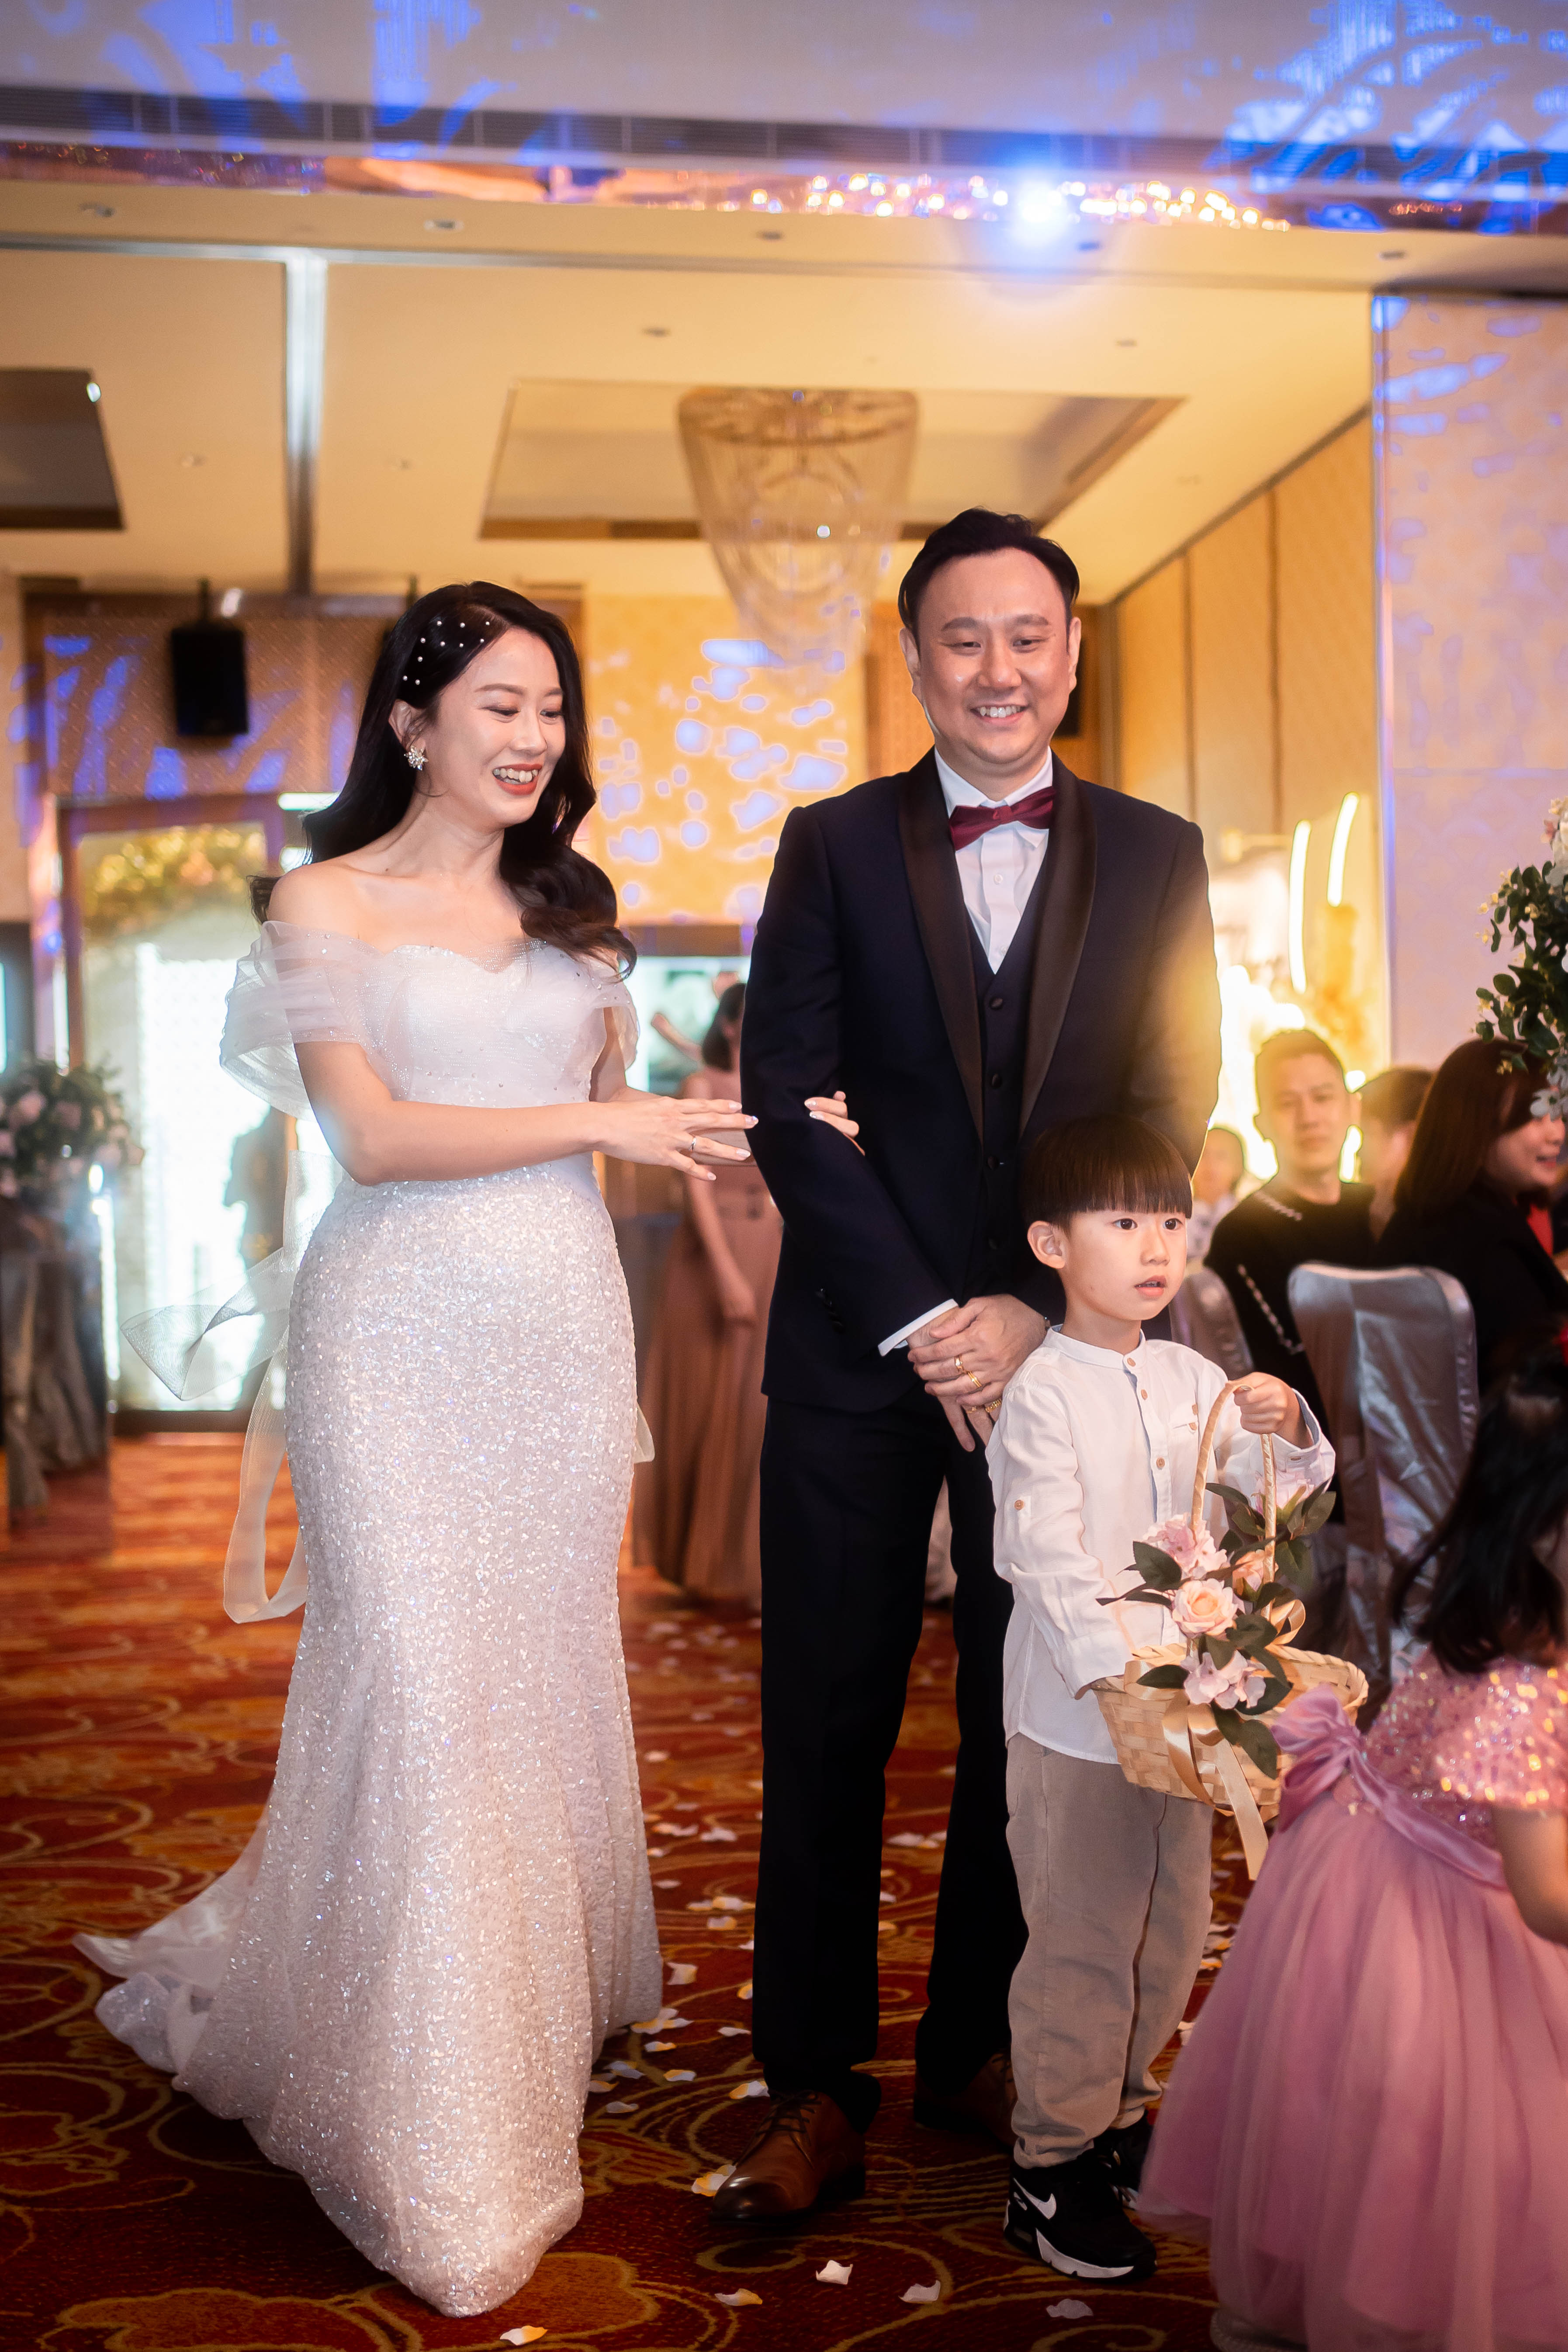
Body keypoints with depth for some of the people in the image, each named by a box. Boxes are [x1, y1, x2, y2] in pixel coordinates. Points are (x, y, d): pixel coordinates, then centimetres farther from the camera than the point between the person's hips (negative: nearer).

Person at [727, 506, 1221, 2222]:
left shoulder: (1157, 857, 6)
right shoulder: (832, 845, 4)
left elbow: (1172, 1115, 0)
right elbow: (788, 1107, -3)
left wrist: (1036, 1314, -12)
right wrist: (921, 1321, -12)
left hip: (1065, 1348, 1)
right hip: (859, 1351, -1)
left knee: (1028, 1724, 10)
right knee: (827, 1726, 4)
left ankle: (975, 2048, 27)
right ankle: (817, 2086, 18)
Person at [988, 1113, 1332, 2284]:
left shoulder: (1195, 1380, 5)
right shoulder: (1043, 1395, -15)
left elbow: (1281, 1493, 10)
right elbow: (1048, 1560, -21)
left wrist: (1285, 1428, -11)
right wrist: (1115, 1674, -32)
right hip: (1076, 1716, -7)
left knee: (1174, 1925, 18)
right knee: (1082, 1938, 1)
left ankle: (1123, 2112, 38)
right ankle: (1054, 2168, 16)